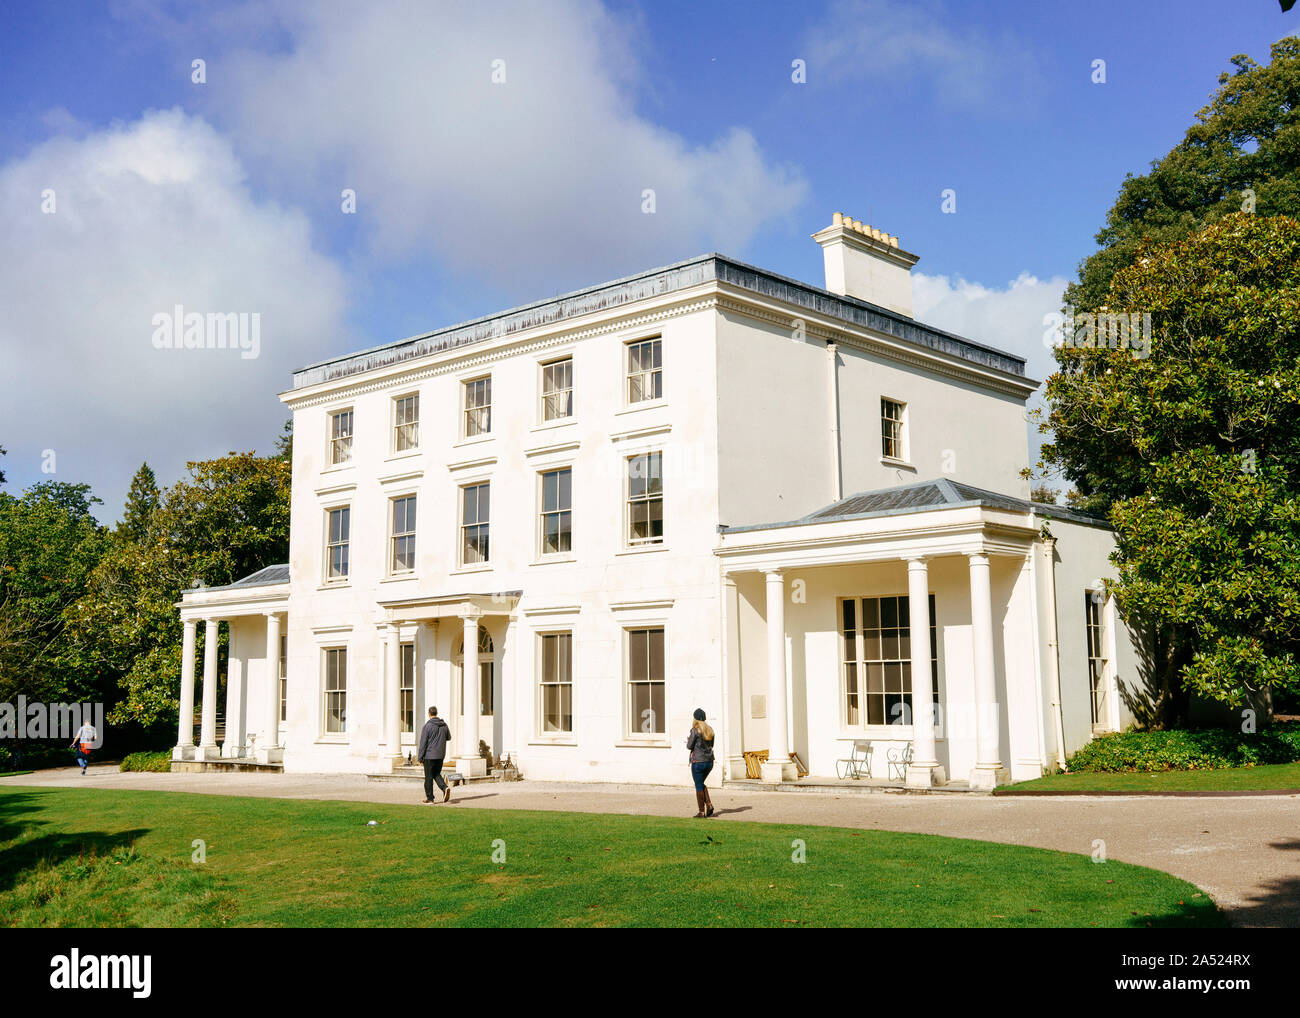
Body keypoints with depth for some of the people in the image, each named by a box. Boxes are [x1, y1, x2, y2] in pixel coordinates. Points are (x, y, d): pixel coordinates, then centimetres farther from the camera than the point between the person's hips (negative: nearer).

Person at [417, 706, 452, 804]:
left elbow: (423, 742, -12)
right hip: (440, 755, 5)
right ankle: (445, 788, -7)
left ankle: (429, 798, 9)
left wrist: (420, 756, -7)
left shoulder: (428, 725, -13)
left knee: (429, 777, 4)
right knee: (437, 774, 17)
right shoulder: (444, 725, 3)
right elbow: (448, 737, 17)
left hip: (430, 755, -5)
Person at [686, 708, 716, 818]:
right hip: (709, 761, 7)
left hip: (698, 761, -7)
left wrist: (688, 741, 12)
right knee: (701, 784, 22)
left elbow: (690, 746, -9)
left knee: (699, 786, 2)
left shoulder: (695, 730, -13)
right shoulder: (710, 730, 7)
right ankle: (709, 804, 7)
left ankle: (701, 812, 4)